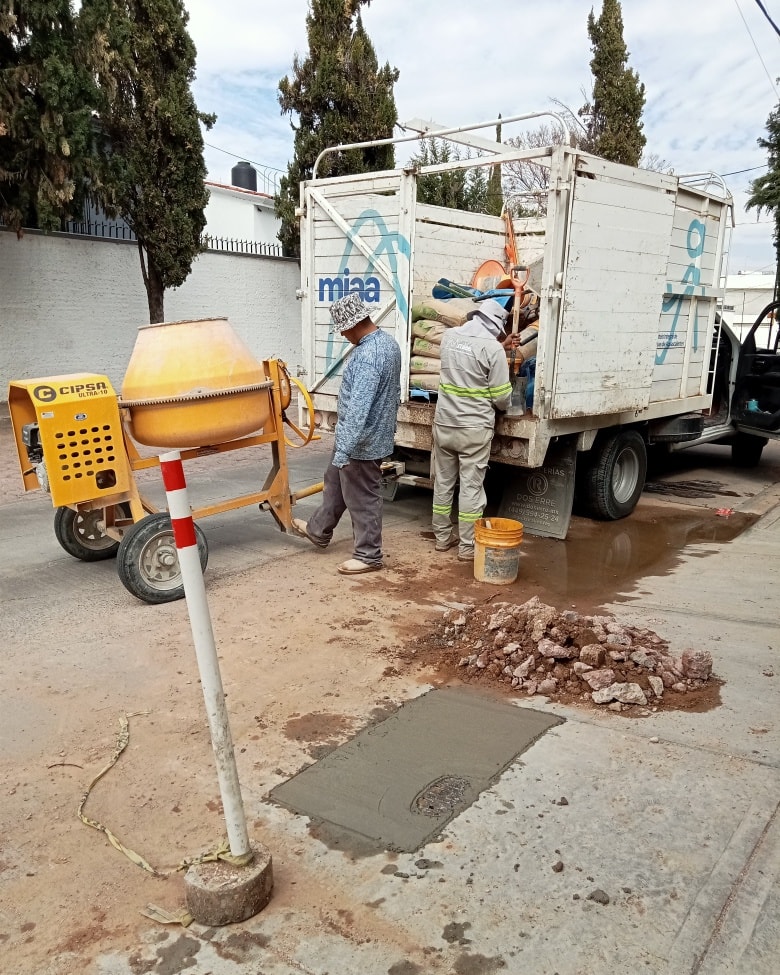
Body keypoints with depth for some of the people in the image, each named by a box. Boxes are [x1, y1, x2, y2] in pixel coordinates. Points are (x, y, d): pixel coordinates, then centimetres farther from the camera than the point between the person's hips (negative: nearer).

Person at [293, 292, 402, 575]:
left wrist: (342, 451, -32)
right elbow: (394, 392, 16)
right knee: (335, 483, 25)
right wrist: (388, 425, 27)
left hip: (362, 442, -10)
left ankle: (368, 555, 19)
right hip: (377, 433, 10)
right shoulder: (389, 343, 4)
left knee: (361, 498, 5)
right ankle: (318, 531, 42)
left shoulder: (367, 357, -29)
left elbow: (357, 409, -33)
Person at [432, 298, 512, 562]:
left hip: (444, 423, 5)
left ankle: (443, 537, 25)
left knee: (443, 481, 14)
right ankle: (467, 546, 9)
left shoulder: (449, 336, 4)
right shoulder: (493, 347, -13)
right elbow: (501, 396, -11)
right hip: (474, 428, -5)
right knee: (471, 486, 2)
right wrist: (503, 406, 14)